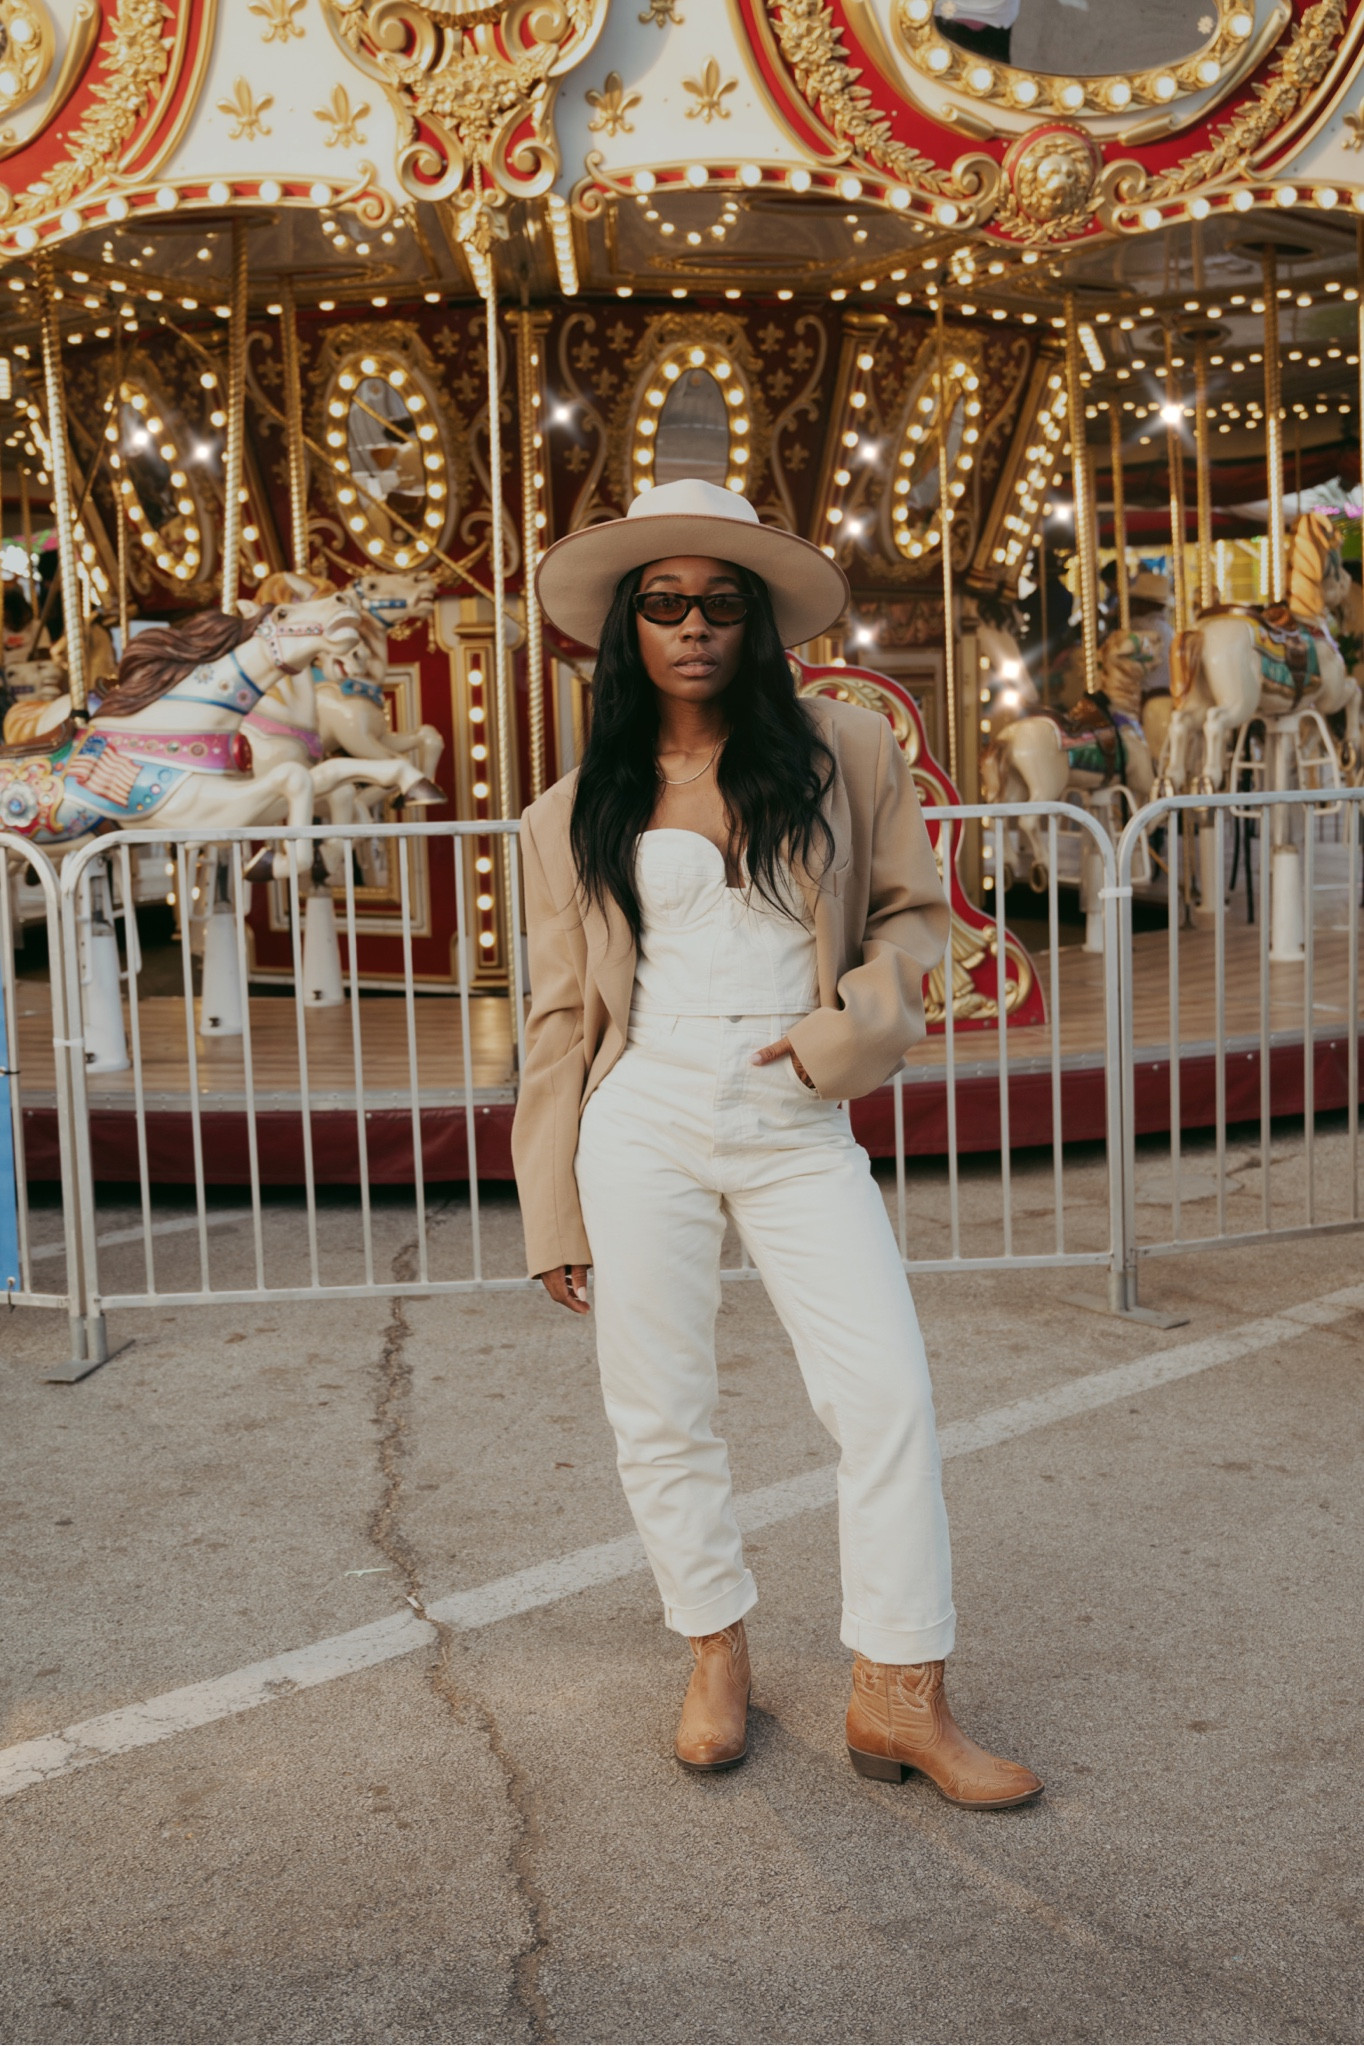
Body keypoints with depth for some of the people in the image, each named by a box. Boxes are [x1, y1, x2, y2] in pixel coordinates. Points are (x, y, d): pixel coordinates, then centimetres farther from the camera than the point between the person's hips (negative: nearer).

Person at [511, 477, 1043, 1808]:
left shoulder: (843, 754, 6)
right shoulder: (580, 816, 8)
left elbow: (912, 913, 11)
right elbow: (563, 1015, 9)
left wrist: (852, 1023, -9)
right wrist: (554, 1214, 7)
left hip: (798, 1126, 0)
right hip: (644, 1123, 1)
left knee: (887, 1395, -6)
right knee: (659, 1412, 5)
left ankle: (898, 1697, 7)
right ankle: (717, 1660, 25)